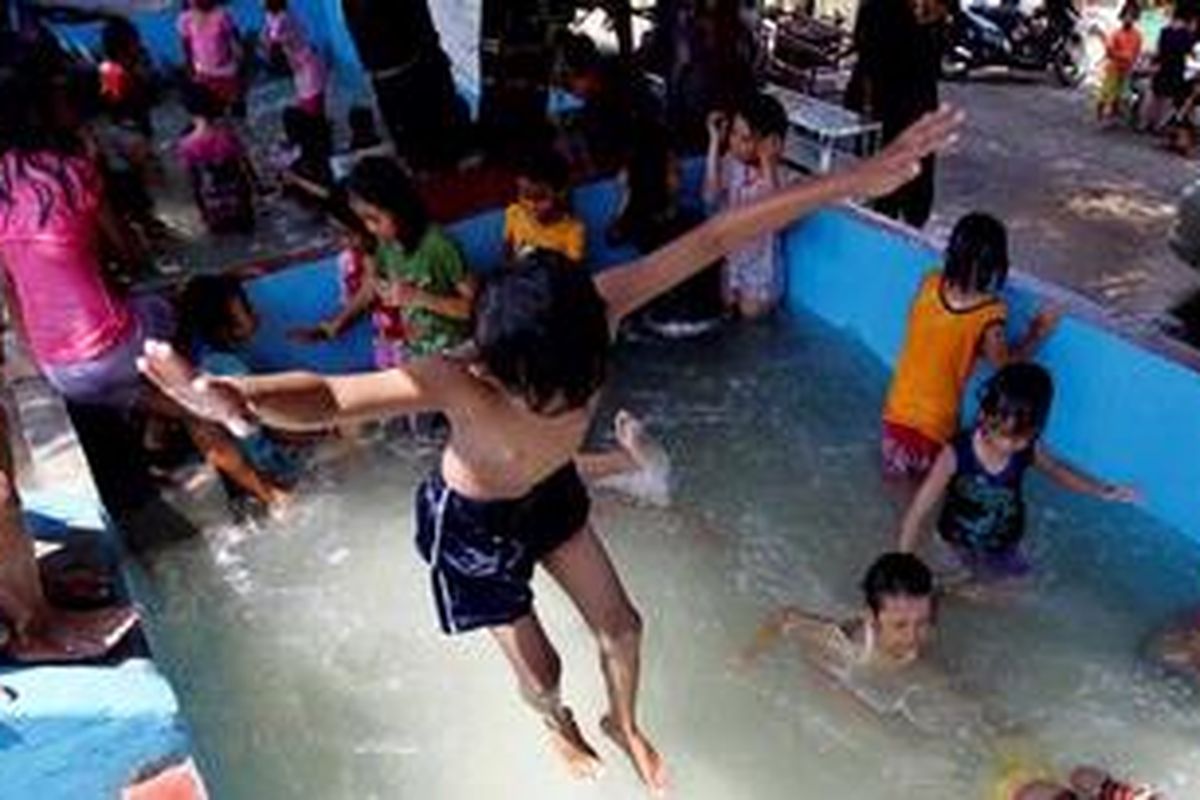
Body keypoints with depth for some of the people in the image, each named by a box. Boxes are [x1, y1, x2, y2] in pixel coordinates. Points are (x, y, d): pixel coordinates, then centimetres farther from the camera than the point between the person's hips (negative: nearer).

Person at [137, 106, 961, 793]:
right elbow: (326, 396, -51)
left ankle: (627, 725, 53)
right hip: (472, 522, -3)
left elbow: (712, 239, -35)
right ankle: (560, 725, 56)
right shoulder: (456, 383, -44)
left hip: (552, 489, 4)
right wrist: (229, 394, -75)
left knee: (622, 627, 17)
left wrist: (855, 180, -36)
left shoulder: (595, 310, -36)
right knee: (539, 669, 14)